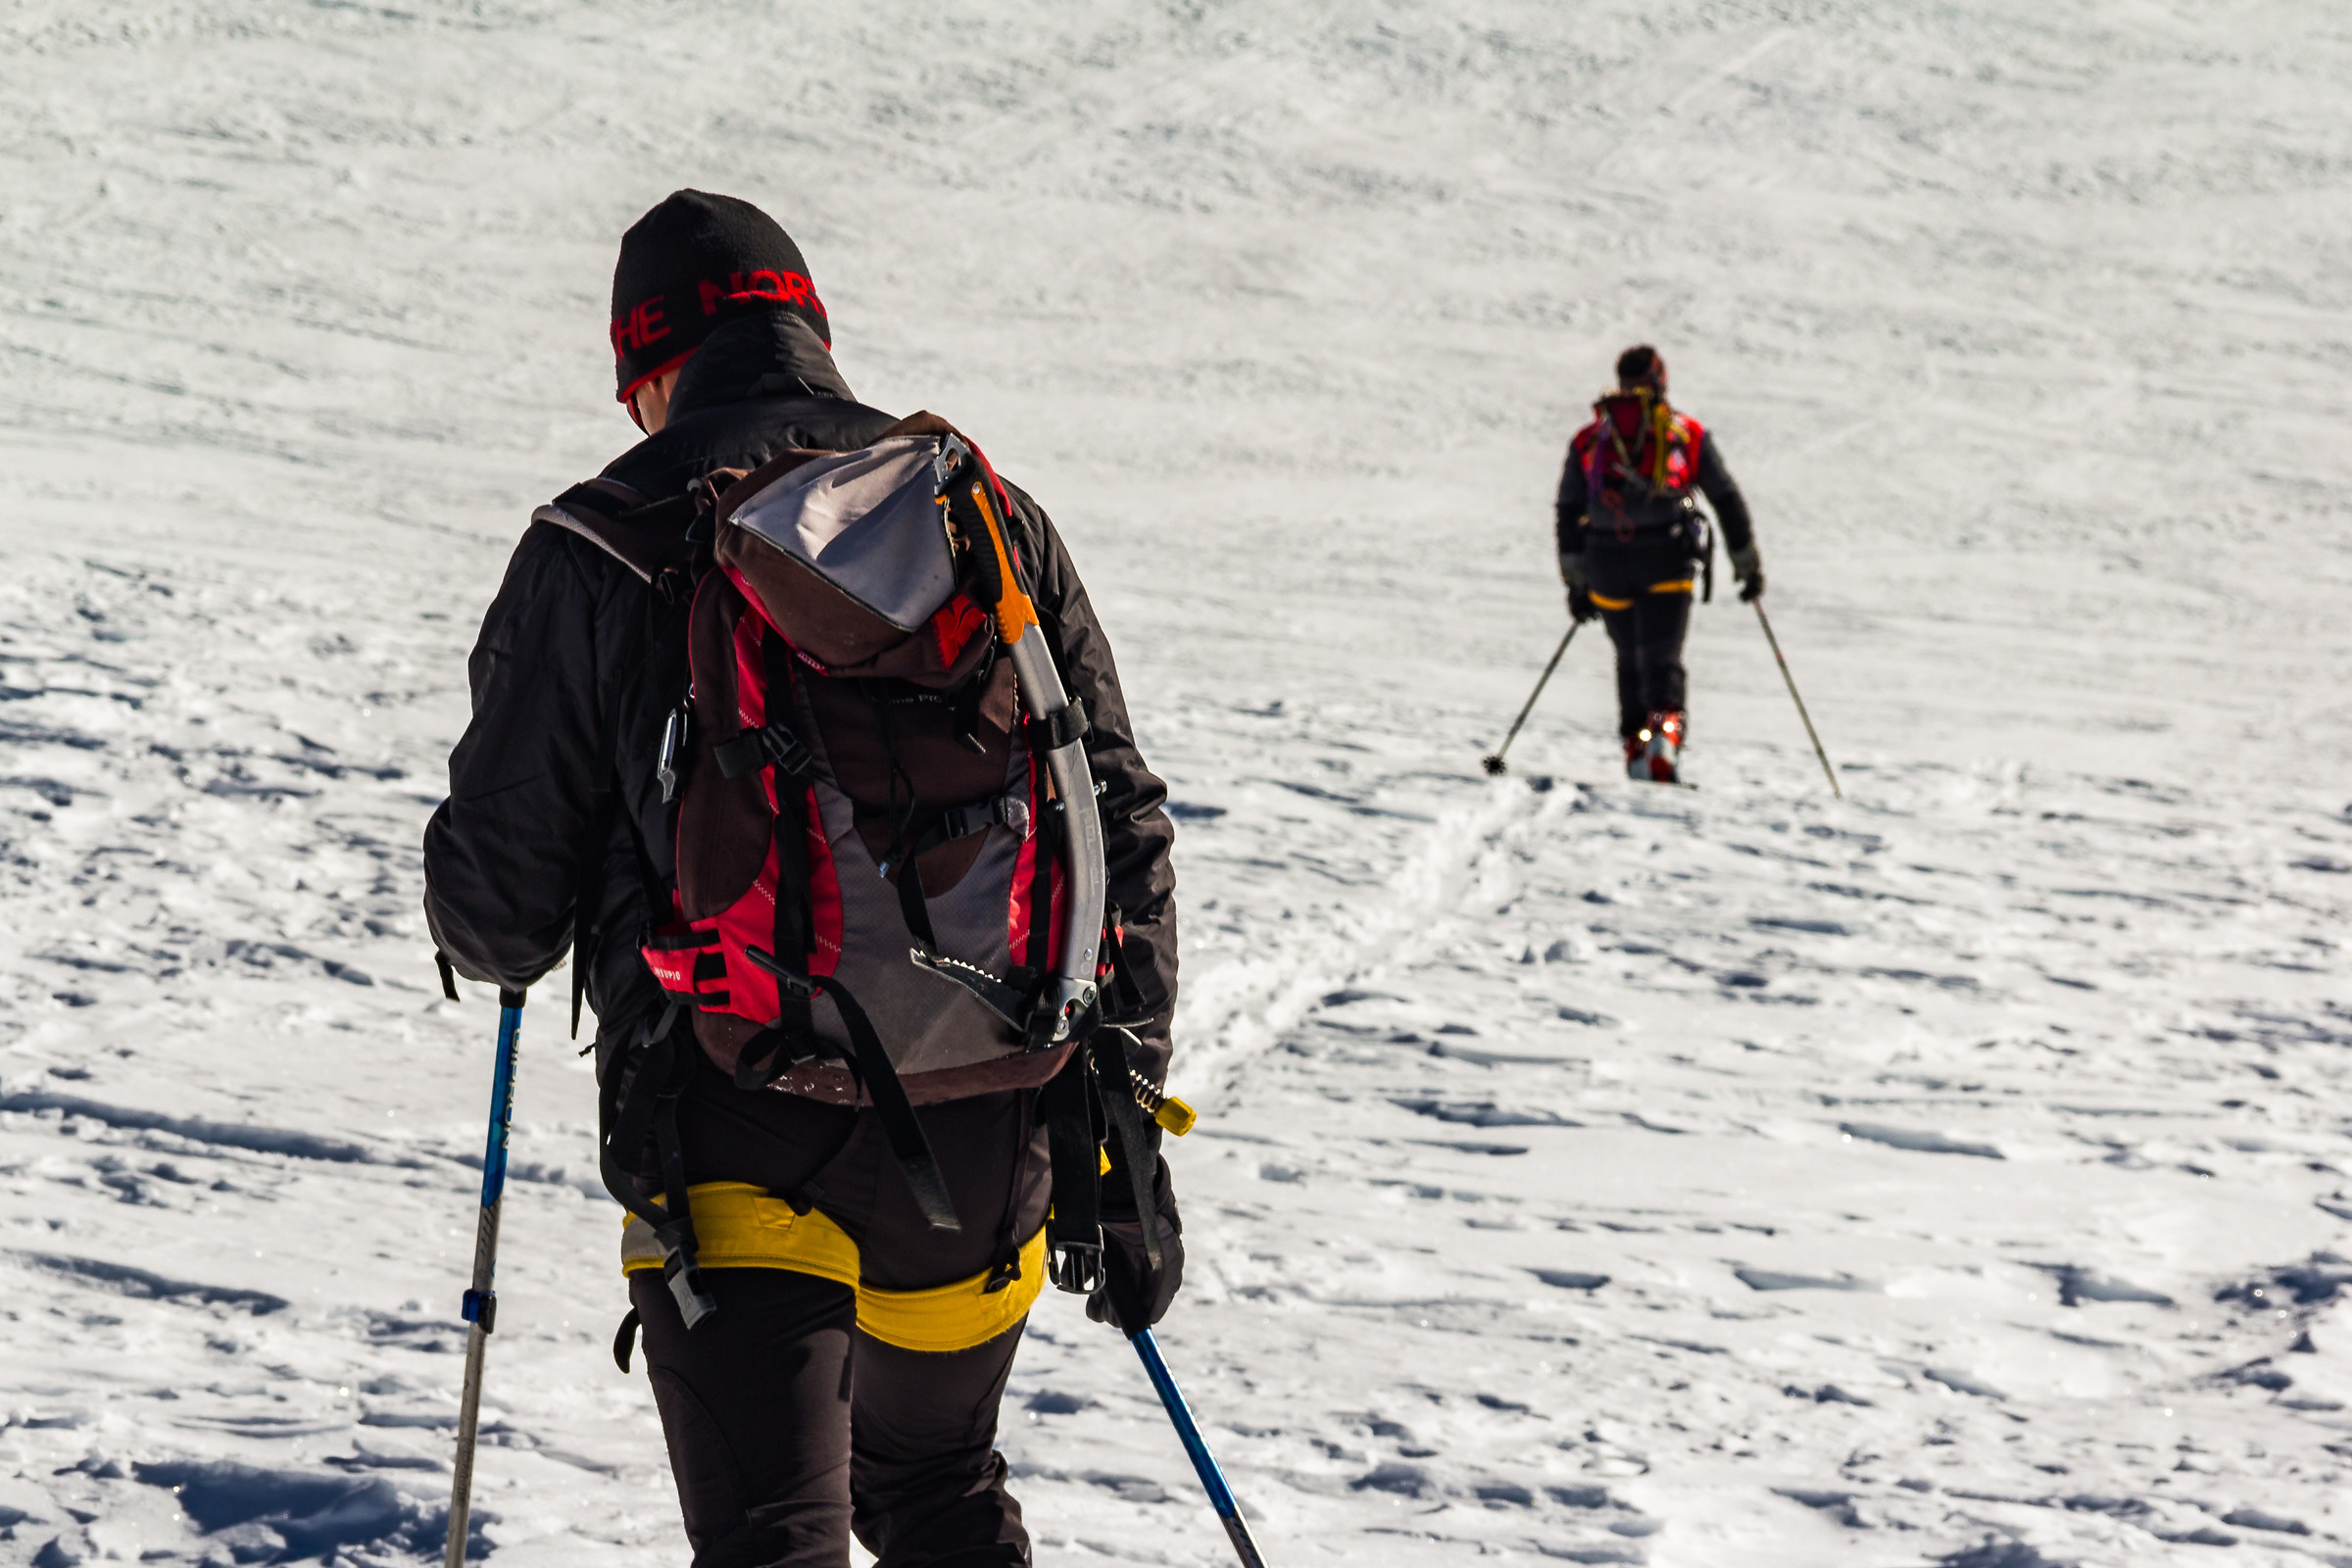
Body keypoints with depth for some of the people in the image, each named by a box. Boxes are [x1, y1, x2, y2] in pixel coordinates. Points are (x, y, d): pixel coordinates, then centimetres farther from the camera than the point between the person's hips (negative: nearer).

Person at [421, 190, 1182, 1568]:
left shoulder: (594, 551, -1)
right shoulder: (995, 519, 9)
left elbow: (497, 909, 2)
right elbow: (1121, 840, 8)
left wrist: (499, 942, 28)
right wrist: (1127, 1142, 14)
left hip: (735, 1126, -4)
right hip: (985, 1119, 4)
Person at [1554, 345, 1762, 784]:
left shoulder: (1589, 438, 18)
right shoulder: (1688, 432, 14)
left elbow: (1568, 513, 13)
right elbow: (1727, 500, 14)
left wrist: (1575, 580, 15)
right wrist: (1748, 563, 21)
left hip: (1606, 564, 2)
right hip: (1666, 559, -2)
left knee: (1630, 660, 21)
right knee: (1661, 661, -7)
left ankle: (1636, 748, 15)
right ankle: (1666, 734, -33)